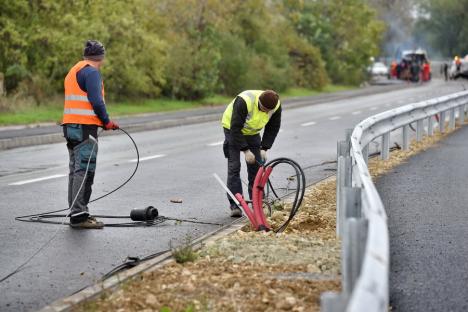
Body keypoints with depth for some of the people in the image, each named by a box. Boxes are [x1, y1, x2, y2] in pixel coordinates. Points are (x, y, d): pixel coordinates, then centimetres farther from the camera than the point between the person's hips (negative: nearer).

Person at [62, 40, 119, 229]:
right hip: (85, 128, -10)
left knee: (76, 170, 14)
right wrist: (106, 121, -5)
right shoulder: (91, 72, -9)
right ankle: (79, 215, -12)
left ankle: (76, 212, 20)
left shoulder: (73, 71, 21)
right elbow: (96, 101, -18)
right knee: (84, 171, -9)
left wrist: (102, 120, 17)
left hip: (70, 126, 10)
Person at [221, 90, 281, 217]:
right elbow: (235, 128, -33)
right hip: (232, 129, -4)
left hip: (252, 132, 4)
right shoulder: (244, 102, -38)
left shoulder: (276, 106, -22)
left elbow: (273, 129, -8)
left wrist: (264, 148, -17)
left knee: (256, 166, -2)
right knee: (234, 166, -12)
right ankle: (235, 205, -12)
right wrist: (246, 150, -32)